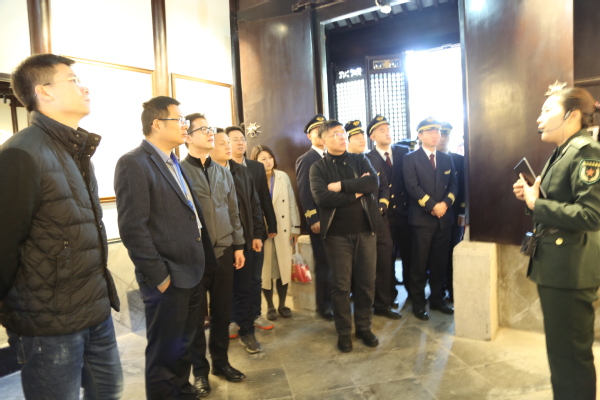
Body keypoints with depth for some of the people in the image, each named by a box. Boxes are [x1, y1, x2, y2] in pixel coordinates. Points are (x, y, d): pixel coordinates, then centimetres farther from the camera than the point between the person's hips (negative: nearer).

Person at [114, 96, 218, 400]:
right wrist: (159, 276, -16)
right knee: (164, 352, 10)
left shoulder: (173, 162, 13)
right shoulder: (133, 164, -15)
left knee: (183, 346, 23)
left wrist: (202, 262, 11)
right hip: (167, 279, -8)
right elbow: (132, 228, -19)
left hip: (192, 272, 8)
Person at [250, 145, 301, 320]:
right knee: (266, 270, 8)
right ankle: (270, 306, 24)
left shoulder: (283, 177, 3)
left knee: (284, 268, 9)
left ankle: (282, 305, 25)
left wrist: (296, 227, 2)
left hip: (283, 231, 2)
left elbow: (292, 203, 5)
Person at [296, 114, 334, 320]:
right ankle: (324, 305, 17)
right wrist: (313, 219, -15)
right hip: (320, 220, -4)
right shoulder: (305, 160, -1)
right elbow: (304, 193, -8)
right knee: (324, 264, 4)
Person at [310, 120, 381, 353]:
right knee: (341, 285, 5)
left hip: (365, 230, 3)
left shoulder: (360, 160, 9)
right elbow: (321, 197, -17)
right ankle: (343, 332, 21)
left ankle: (364, 327, 27)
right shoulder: (318, 168, 1)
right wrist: (357, 191, -11)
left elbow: (374, 183, -9)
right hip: (337, 233, -2)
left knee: (366, 282, 10)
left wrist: (341, 185, -14)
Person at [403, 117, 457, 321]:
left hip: (444, 218, 5)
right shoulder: (411, 158, -1)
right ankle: (418, 304, 12)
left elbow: (454, 184, 9)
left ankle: (437, 299, 24)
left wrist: (445, 203, -9)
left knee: (440, 263, 10)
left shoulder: (447, 159, 14)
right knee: (419, 264, 1)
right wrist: (432, 206, -16)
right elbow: (412, 187, -11)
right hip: (422, 218, -4)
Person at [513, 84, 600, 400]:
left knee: (570, 355, 4)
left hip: (569, 270, -10)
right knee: (561, 350, 22)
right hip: (553, 266, 10)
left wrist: (536, 203, -20)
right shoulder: (561, 153, 14)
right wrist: (530, 197, 3)